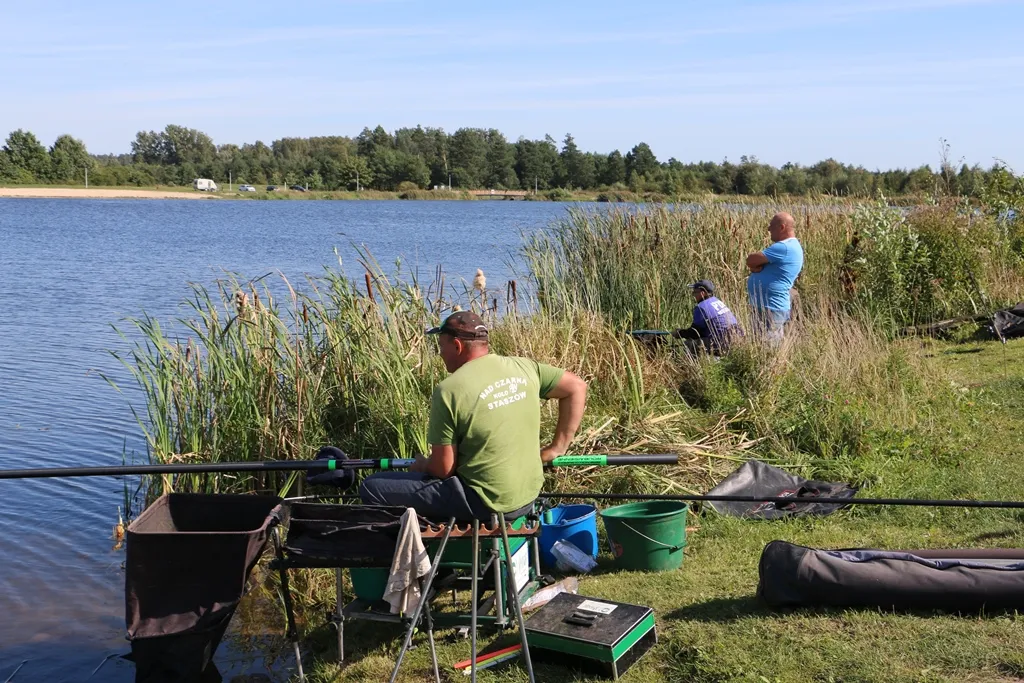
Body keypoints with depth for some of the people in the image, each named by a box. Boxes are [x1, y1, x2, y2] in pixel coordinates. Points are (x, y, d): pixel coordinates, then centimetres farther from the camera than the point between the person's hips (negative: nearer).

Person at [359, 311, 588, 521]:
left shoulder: (449, 390, -17)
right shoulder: (523, 367, -1)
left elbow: (443, 468, -14)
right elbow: (577, 387, 7)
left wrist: (421, 466, 10)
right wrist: (556, 448, 9)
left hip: (485, 503, -7)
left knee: (372, 487, 0)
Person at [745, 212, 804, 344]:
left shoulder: (784, 247, -17)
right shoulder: (790, 246, 18)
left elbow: (750, 261, -17)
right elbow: (754, 263, 16)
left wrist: (757, 265, 3)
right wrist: (756, 267, -5)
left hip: (771, 309, -10)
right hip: (766, 307, 10)